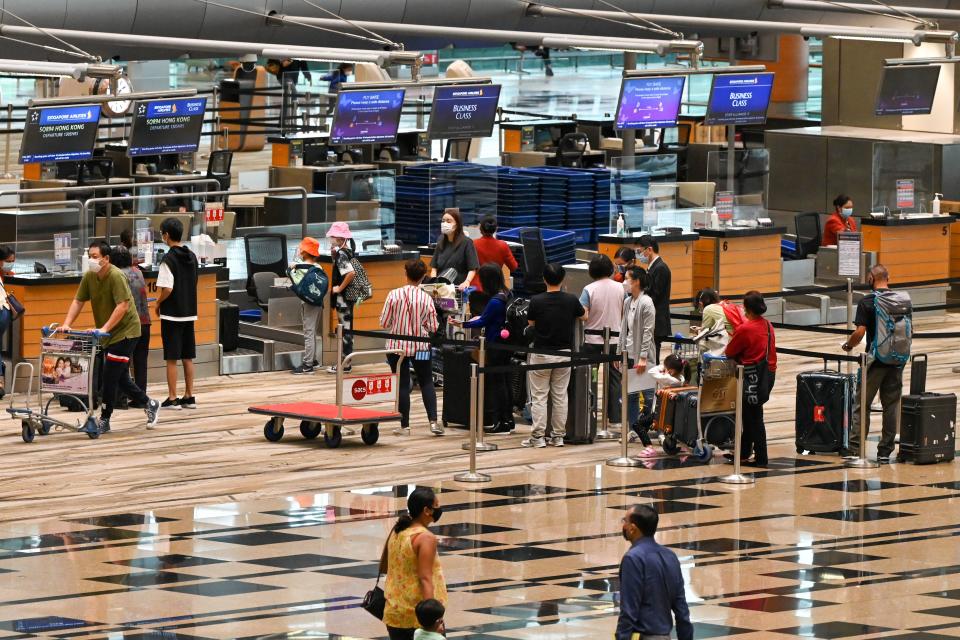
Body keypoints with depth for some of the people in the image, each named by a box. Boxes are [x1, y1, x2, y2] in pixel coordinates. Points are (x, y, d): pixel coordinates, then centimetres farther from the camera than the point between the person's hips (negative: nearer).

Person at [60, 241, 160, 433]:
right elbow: (78, 302, 1)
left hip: (126, 331, -8)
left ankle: (104, 420, -3)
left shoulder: (116, 276, -21)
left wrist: (105, 328, -35)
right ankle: (149, 405, 31)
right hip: (108, 334, 8)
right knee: (120, 378, 12)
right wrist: (66, 324, -12)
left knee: (110, 376, -11)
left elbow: (122, 305, -28)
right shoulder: (89, 277, 1)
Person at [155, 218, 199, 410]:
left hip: (171, 315, -7)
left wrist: (158, 303, -4)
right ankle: (189, 397, 15)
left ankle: (172, 399, 1)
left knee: (171, 358, -1)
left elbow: (167, 288, -21)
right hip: (189, 313, 7)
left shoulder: (169, 259, -15)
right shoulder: (191, 257, 7)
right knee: (187, 357, 12)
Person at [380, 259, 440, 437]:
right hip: (420, 347, 0)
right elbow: (433, 327, -5)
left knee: (402, 385, 7)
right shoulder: (426, 299, -10)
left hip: (397, 345, 0)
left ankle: (404, 426, 9)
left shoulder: (394, 295, -11)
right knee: (427, 383, 12)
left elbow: (384, 323, -6)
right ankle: (433, 421, 1)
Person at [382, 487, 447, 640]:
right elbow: (425, 579, -23)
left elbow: (383, 567, 19)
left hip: (395, 614, 7)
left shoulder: (396, 532, 6)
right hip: (420, 615, -7)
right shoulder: (426, 538, -16)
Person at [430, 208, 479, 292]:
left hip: (458, 288, -4)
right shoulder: (441, 243, 14)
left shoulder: (466, 243, -1)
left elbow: (472, 269, -5)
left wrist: (467, 282, -22)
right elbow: (434, 267, 16)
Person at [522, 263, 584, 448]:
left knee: (539, 396, 4)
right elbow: (582, 316, 14)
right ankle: (558, 435, 12)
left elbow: (531, 323, 3)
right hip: (564, 352, 2)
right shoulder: (571, 300, -7)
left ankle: (538, 436, 2)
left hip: (542, 354, -2)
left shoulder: (536, 301, -13)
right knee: (560, 395, 10)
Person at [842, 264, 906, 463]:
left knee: (862, 405, 5)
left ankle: (854, 448, 1)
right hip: (897, 360, 3)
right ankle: (885, 451, 8)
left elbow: (860, 332, -15)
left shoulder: (866, 302, -9)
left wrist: (848, 345, 4)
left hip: (875, 358, -3)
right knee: (891, 405, 8)